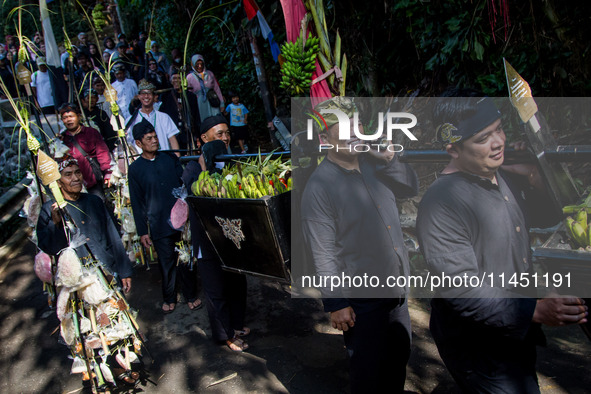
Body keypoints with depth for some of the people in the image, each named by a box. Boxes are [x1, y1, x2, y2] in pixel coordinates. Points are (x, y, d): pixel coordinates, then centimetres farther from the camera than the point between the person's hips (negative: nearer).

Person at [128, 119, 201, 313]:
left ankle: (191, 295, 25)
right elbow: (136, 202, 2)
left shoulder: (170, 158, 5)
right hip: (159, 225, -2)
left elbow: (185, 183, 12)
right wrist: (142, 231, 1)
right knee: (167, 263, 8)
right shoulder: (135, 169, 0)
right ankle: (169, 299, 28)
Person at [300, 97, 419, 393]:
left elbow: (412, 188, 11)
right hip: (360, 300, -7)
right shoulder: (319, 186, -19)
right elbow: (322, 253, -19)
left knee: (399, 358, 25)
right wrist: (335, 304, -17)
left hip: (396, 291, 7)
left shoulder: (373, 163, 0)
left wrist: (390, 160, -7)